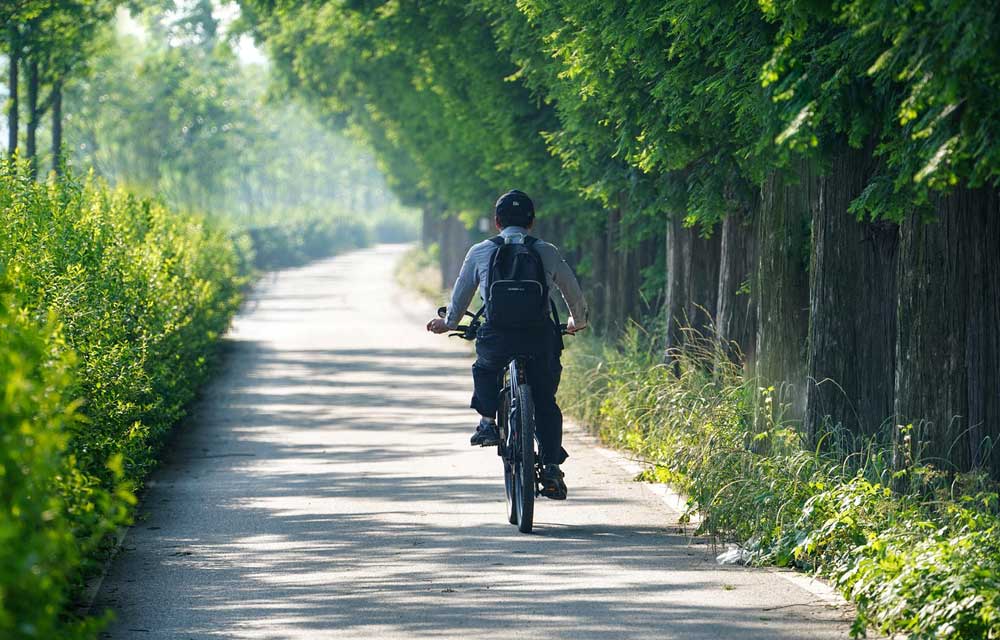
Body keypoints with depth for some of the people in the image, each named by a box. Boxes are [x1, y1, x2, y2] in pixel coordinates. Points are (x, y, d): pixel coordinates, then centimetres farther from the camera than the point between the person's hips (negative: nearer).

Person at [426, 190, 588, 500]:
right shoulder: (547, 253, 14)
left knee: (485, 369, 33)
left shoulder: (480, 252, 12)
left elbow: (461, 293, 24)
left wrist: (448, 323, 43)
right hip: (540, 335, 0)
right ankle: (551, 467, 2)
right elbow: (574, 292, 25)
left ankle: (487, 421, 15)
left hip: (496, 336, 0)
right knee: (545, 401, 14)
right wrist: (577, 322, 45)